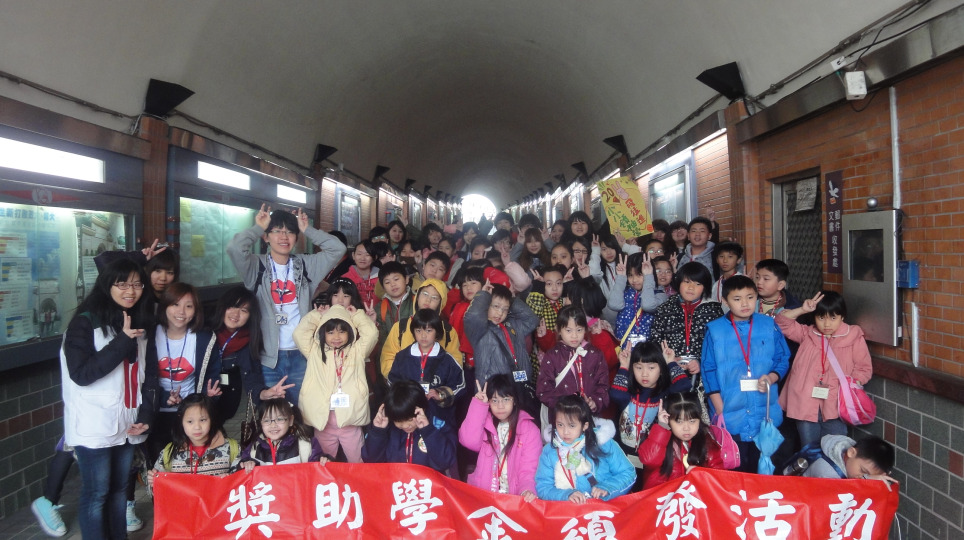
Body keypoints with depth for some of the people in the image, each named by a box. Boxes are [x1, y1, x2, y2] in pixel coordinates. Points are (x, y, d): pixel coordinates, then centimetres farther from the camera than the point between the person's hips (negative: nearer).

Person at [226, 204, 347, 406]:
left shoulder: (305, 265, 7)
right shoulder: (257, 266, -2)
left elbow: (337, 248, -1)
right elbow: (234, 248, -20)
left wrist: (307, 230, 1)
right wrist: (258, 228, -5)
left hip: (300, 355, 3)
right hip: (268, 356, -2)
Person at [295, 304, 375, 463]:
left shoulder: (356, 351, 7)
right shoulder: (315, 352, 9)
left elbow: (371, 333, -3)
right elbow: (299, 334, 1)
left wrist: (356, 315, 7)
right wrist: (317, 315, 7)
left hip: (350, 419, -1)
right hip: (323, 419, 1)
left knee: (357, 462, 7)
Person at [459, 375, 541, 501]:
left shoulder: (529, 429, 1)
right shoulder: (485, 424, 8)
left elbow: (528, 469, -5)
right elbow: (469, 441, -12)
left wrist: (527, 490, -24)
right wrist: (479, 405, -10)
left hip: (515, 498, 0)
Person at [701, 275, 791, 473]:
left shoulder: (769, 326, 2)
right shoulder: (715, 330, -2)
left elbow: (783, 359, 7)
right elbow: (709, 371, -2)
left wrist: (771, 378, -14)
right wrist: (720, 410, -6)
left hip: (766, 415, 2)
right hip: (730, 417, -1)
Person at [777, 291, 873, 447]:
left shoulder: (854, 337, -1)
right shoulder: (807, 334, 7)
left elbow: (864, 368, 0)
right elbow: (782, 322, 3)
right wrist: (802, 310, -8)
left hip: (835, 407, -2)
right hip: (806, 405, 2)